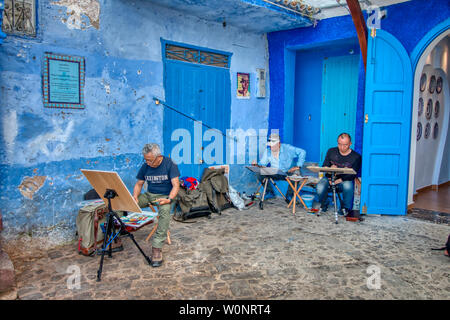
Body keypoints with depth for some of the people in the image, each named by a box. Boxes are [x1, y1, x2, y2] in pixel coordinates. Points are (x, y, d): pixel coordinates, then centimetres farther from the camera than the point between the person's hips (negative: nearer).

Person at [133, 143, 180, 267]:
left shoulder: (169, 164, -9)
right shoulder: (145, 166, 5)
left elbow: (176, 185, -14)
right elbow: (139, 184, 11)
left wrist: (169, 199, -31)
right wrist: (135, 197, -10)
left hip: (164, 195, -5)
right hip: (149, 195, 5)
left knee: (165, 210, -39)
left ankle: (157, 248, -36)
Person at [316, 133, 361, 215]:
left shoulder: (356, 157, -4)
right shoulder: (331, 151, 4)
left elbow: (353, 175, -10)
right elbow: (324, 167, 5)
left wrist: (339, 180, -22)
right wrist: (330, 169, -20)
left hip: (345, 180, -1)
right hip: (329, 178, 2)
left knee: (348, 186, -38)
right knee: (320, 188, -30)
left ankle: (346, 208, -7)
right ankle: (324, 205, 6)